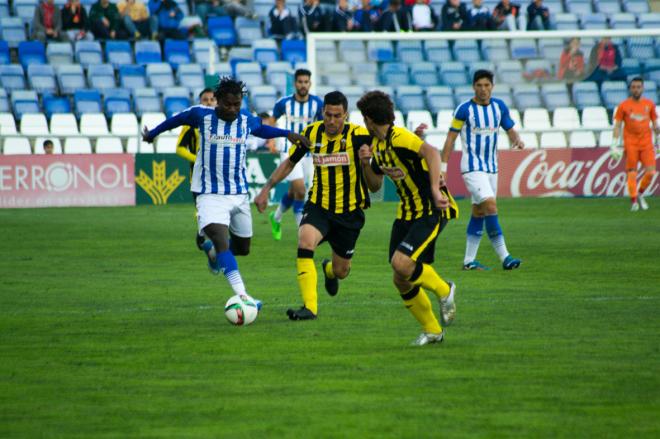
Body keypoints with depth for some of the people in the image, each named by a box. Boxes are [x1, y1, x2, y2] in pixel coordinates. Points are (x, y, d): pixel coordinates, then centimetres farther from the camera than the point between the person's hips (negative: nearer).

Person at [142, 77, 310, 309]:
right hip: (209, 194, -5)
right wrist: (152, 133, 28)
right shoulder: (202, 115, -6)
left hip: (239, 194, 5)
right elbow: (178, 119, 14)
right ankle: (241, 296, -34)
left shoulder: (247, 120, 3)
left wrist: (288, 134, 12)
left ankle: (212, 249, 49)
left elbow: (261, 129, 26)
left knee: (243, 248, 15)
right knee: (222, 241, -25)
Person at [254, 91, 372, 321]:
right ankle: (309, 307, -30)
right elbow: (290, 162, 11)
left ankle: (329, 269, 52)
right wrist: (267, 188, 7)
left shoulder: (357, 135, -14)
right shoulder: (312, 133, -4)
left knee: (340, 271, 10)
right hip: (318, 205, 1)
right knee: (305, 241, -30)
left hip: (349, 211, -1)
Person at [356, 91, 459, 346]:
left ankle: (444, 291, 1)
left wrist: (435, 190, -43)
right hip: (407, 214, 9)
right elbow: (375, 186, 18)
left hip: (431, 212, -9)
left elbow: (431, 152, -35)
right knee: (401, 281, 5)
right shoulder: (377, 145, 11)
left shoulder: (399, 137, -18)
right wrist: (365, 164, 0)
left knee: (401, 263, -25)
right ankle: (432, 330, 21)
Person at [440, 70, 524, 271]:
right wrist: (443, 167, -8)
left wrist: (517, 140, -12)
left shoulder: (499, 106, 4)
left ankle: (469, 260, 15)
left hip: (491, 167, 6)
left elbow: (510, 130, 12)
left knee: (479, 213, 9)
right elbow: (451, 138, -6)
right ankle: (504, 256, -18)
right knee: (490, 205, -19)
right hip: (472, 168, -6)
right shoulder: (464, 109, -10)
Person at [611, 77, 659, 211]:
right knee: (632, 173, -5)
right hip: (630, 144, -2)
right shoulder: (623, 106, 2)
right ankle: (633, 201, 3)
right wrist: (614, 145, -5)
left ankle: (640, 194, 17)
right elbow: (617, 126, 2)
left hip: (647, 144, 2)